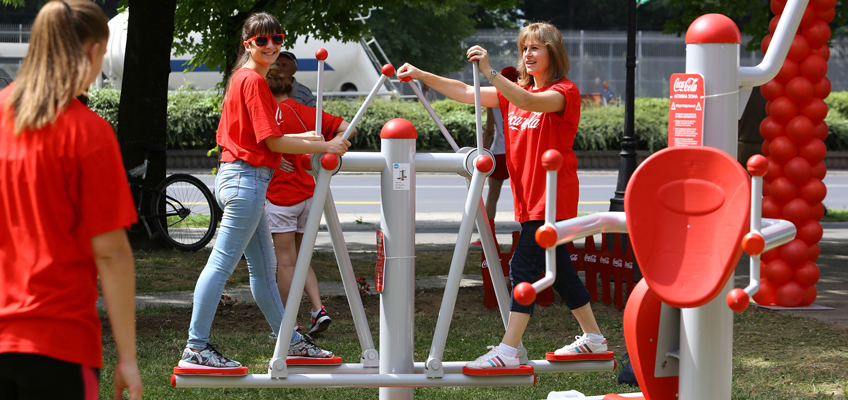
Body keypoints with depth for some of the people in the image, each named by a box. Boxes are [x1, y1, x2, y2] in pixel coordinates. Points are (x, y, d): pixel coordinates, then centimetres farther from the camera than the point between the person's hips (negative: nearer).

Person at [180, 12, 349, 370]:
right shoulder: (254, 81, -13)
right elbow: (273, 142, -15)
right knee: (222, 264, -10)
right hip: (247, 179, -11)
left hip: (237, 177, 11)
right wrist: (324, 147, -8)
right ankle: (196, 349, -10)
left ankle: (291, 342, 23)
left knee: (264, 268, 15)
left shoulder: (242, 78, 18)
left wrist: (303, 139, 19)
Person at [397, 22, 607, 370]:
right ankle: (593, 337, 25)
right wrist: (421, 76, 0)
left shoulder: (565, 92, -10)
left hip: (553, 197, -8)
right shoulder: (515, 92, 14)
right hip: (529, 198, 8)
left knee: (524, 265, -15)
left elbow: (530, 102, -31)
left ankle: (508, 350, -18)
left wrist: (490, 72, -41)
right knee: (558, 269, 14)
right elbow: (466, 93, 9)